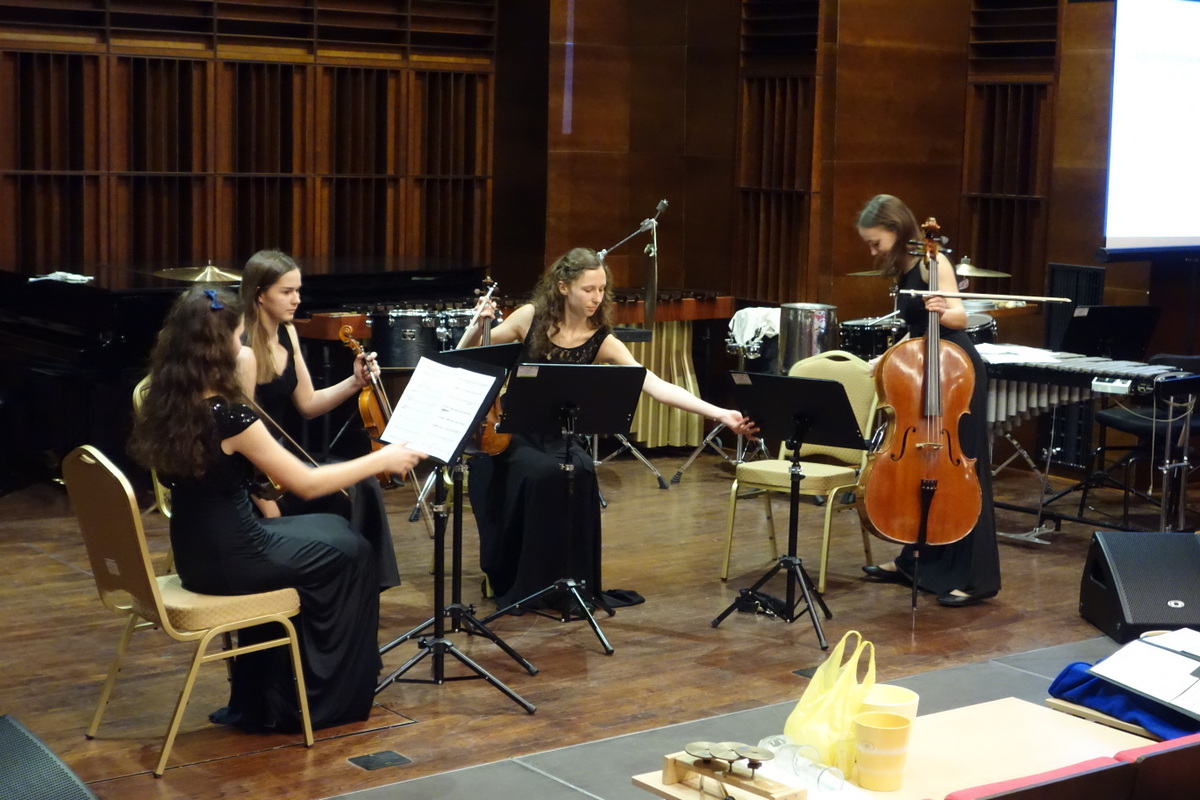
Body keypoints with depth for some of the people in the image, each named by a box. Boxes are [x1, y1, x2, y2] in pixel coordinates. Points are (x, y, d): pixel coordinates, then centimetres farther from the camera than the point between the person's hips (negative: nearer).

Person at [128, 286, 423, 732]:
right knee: (350, 551, 13)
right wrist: (382, 460, -8)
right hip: (228, 559, -8)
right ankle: (335, 697, 29)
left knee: (332, 528, 24)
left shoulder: (167, 405, -2)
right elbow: (306, 484, -18)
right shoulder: (227, 415, -25)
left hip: (197, 551, 8)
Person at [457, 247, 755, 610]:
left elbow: (656, 386, -15)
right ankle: (519, 585, -15)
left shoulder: (603, 343, -5)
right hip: (510, 434, -2)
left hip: (560, 439, 2)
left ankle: (569, 579, -12)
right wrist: (477, 327, -19)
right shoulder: (531, 318, -5)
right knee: (543, 473, -32)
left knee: (580, 474, -31)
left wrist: (720, 413, -25)